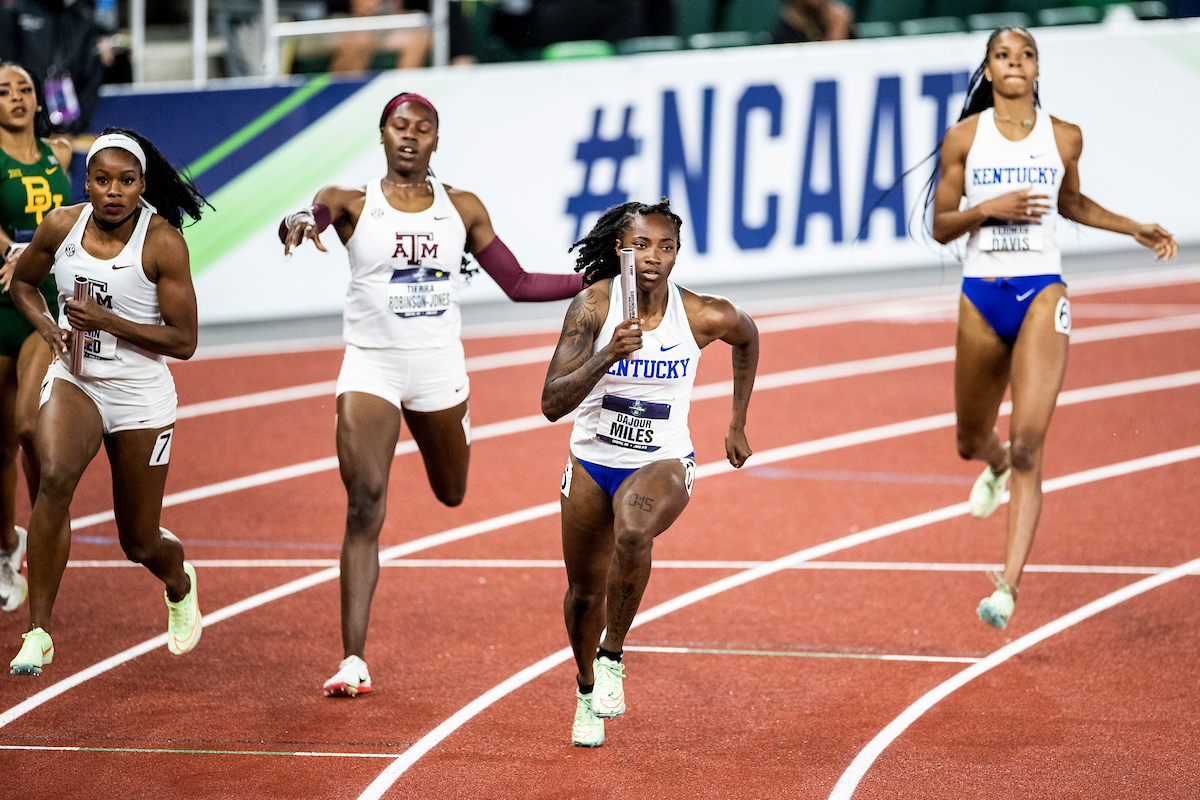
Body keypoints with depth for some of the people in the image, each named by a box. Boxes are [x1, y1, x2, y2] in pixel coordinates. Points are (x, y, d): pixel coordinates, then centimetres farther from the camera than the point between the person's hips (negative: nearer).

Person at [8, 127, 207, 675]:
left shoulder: (162, 243, -14)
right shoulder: (61, 226, -5)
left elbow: (183, 341, -13)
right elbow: (23, 282, 16)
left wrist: (108, 322, -22)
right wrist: (48, 326, -4)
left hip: (141, 395, -1)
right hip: (73, 382, 1)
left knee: (140, 544, 9)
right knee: (55, 477, -31)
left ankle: (179, 583, 49)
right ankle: (38, 633, -26)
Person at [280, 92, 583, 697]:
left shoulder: (463, 210, 4)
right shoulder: (352, 204, -3)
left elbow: (519, 284, 9)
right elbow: (314, 214, -25)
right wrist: (299, 224, -50)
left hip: (439, 367, 3)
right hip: (370, 367, -3)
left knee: (451, 493, 20)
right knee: (364, 505, -16)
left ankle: (455, 430, 60)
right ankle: (353, 660, -16)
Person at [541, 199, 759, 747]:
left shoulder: (704, 317, -15)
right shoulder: (593, 306, -17)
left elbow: (746, 336, 12)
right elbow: (552, 404, -22)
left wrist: (737, 425, 16)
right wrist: (607, 356, -38)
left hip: (662, 463, -2)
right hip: (592, 461, 2)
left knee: (633, 533, -35)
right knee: (585, 590, 15)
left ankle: (612, 657, -13)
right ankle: (587, 689, 46)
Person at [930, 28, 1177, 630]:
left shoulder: (1063, 138, 4)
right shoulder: (965, 138, 1)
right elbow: (940, 226, 2)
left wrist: (1134, 229, 16)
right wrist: (989, 208, -15)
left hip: (1041, 293, -2)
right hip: (981, 296, 2)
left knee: (1027, 445, -16)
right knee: (971, 440, 18)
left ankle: (1008, 586, -20)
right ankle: (996, 469, 58)